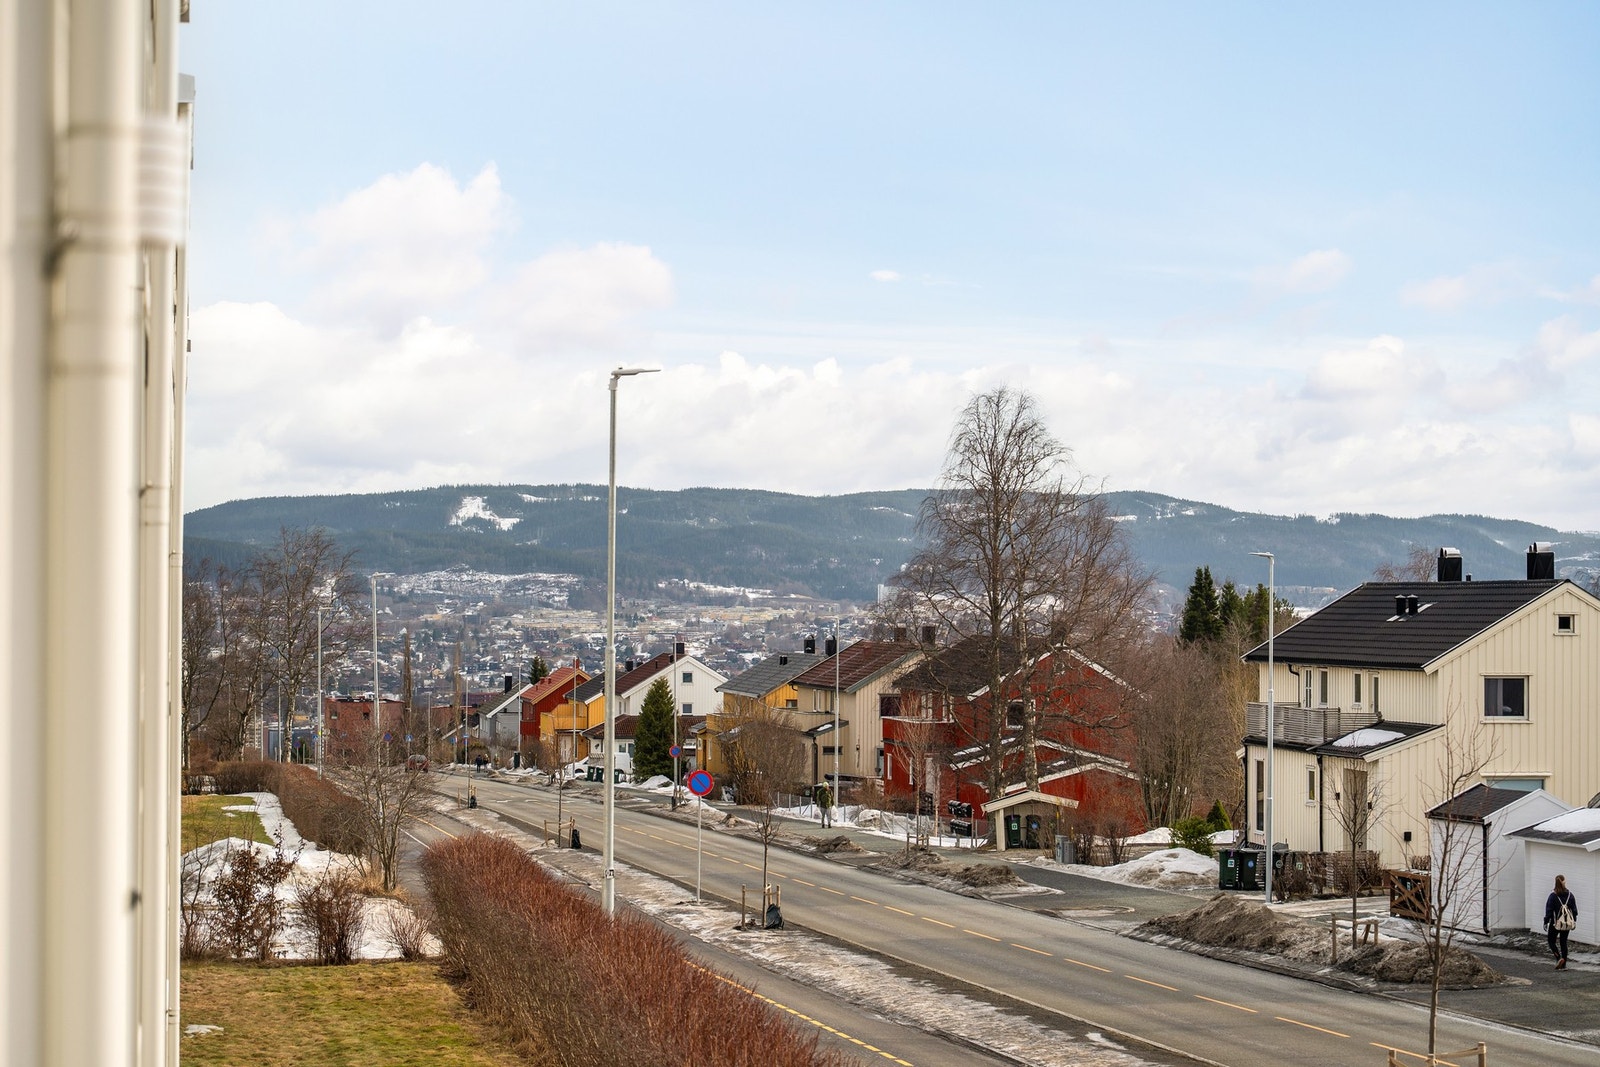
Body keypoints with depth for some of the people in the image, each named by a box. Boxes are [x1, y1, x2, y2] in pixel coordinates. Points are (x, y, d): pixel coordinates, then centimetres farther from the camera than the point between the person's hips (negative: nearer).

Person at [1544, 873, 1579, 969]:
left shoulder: (1553, 895, -13)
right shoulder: (1570, 895, -1)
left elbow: (1549, 910, -11)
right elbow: (1574, 909, 5)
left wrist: (1546, 922, -4)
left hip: (1555, 923, -4)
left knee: (1551, 940, 10)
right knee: (1563, 942, 11)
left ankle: (1559, 958, -11)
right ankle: (1563, 964, 10)